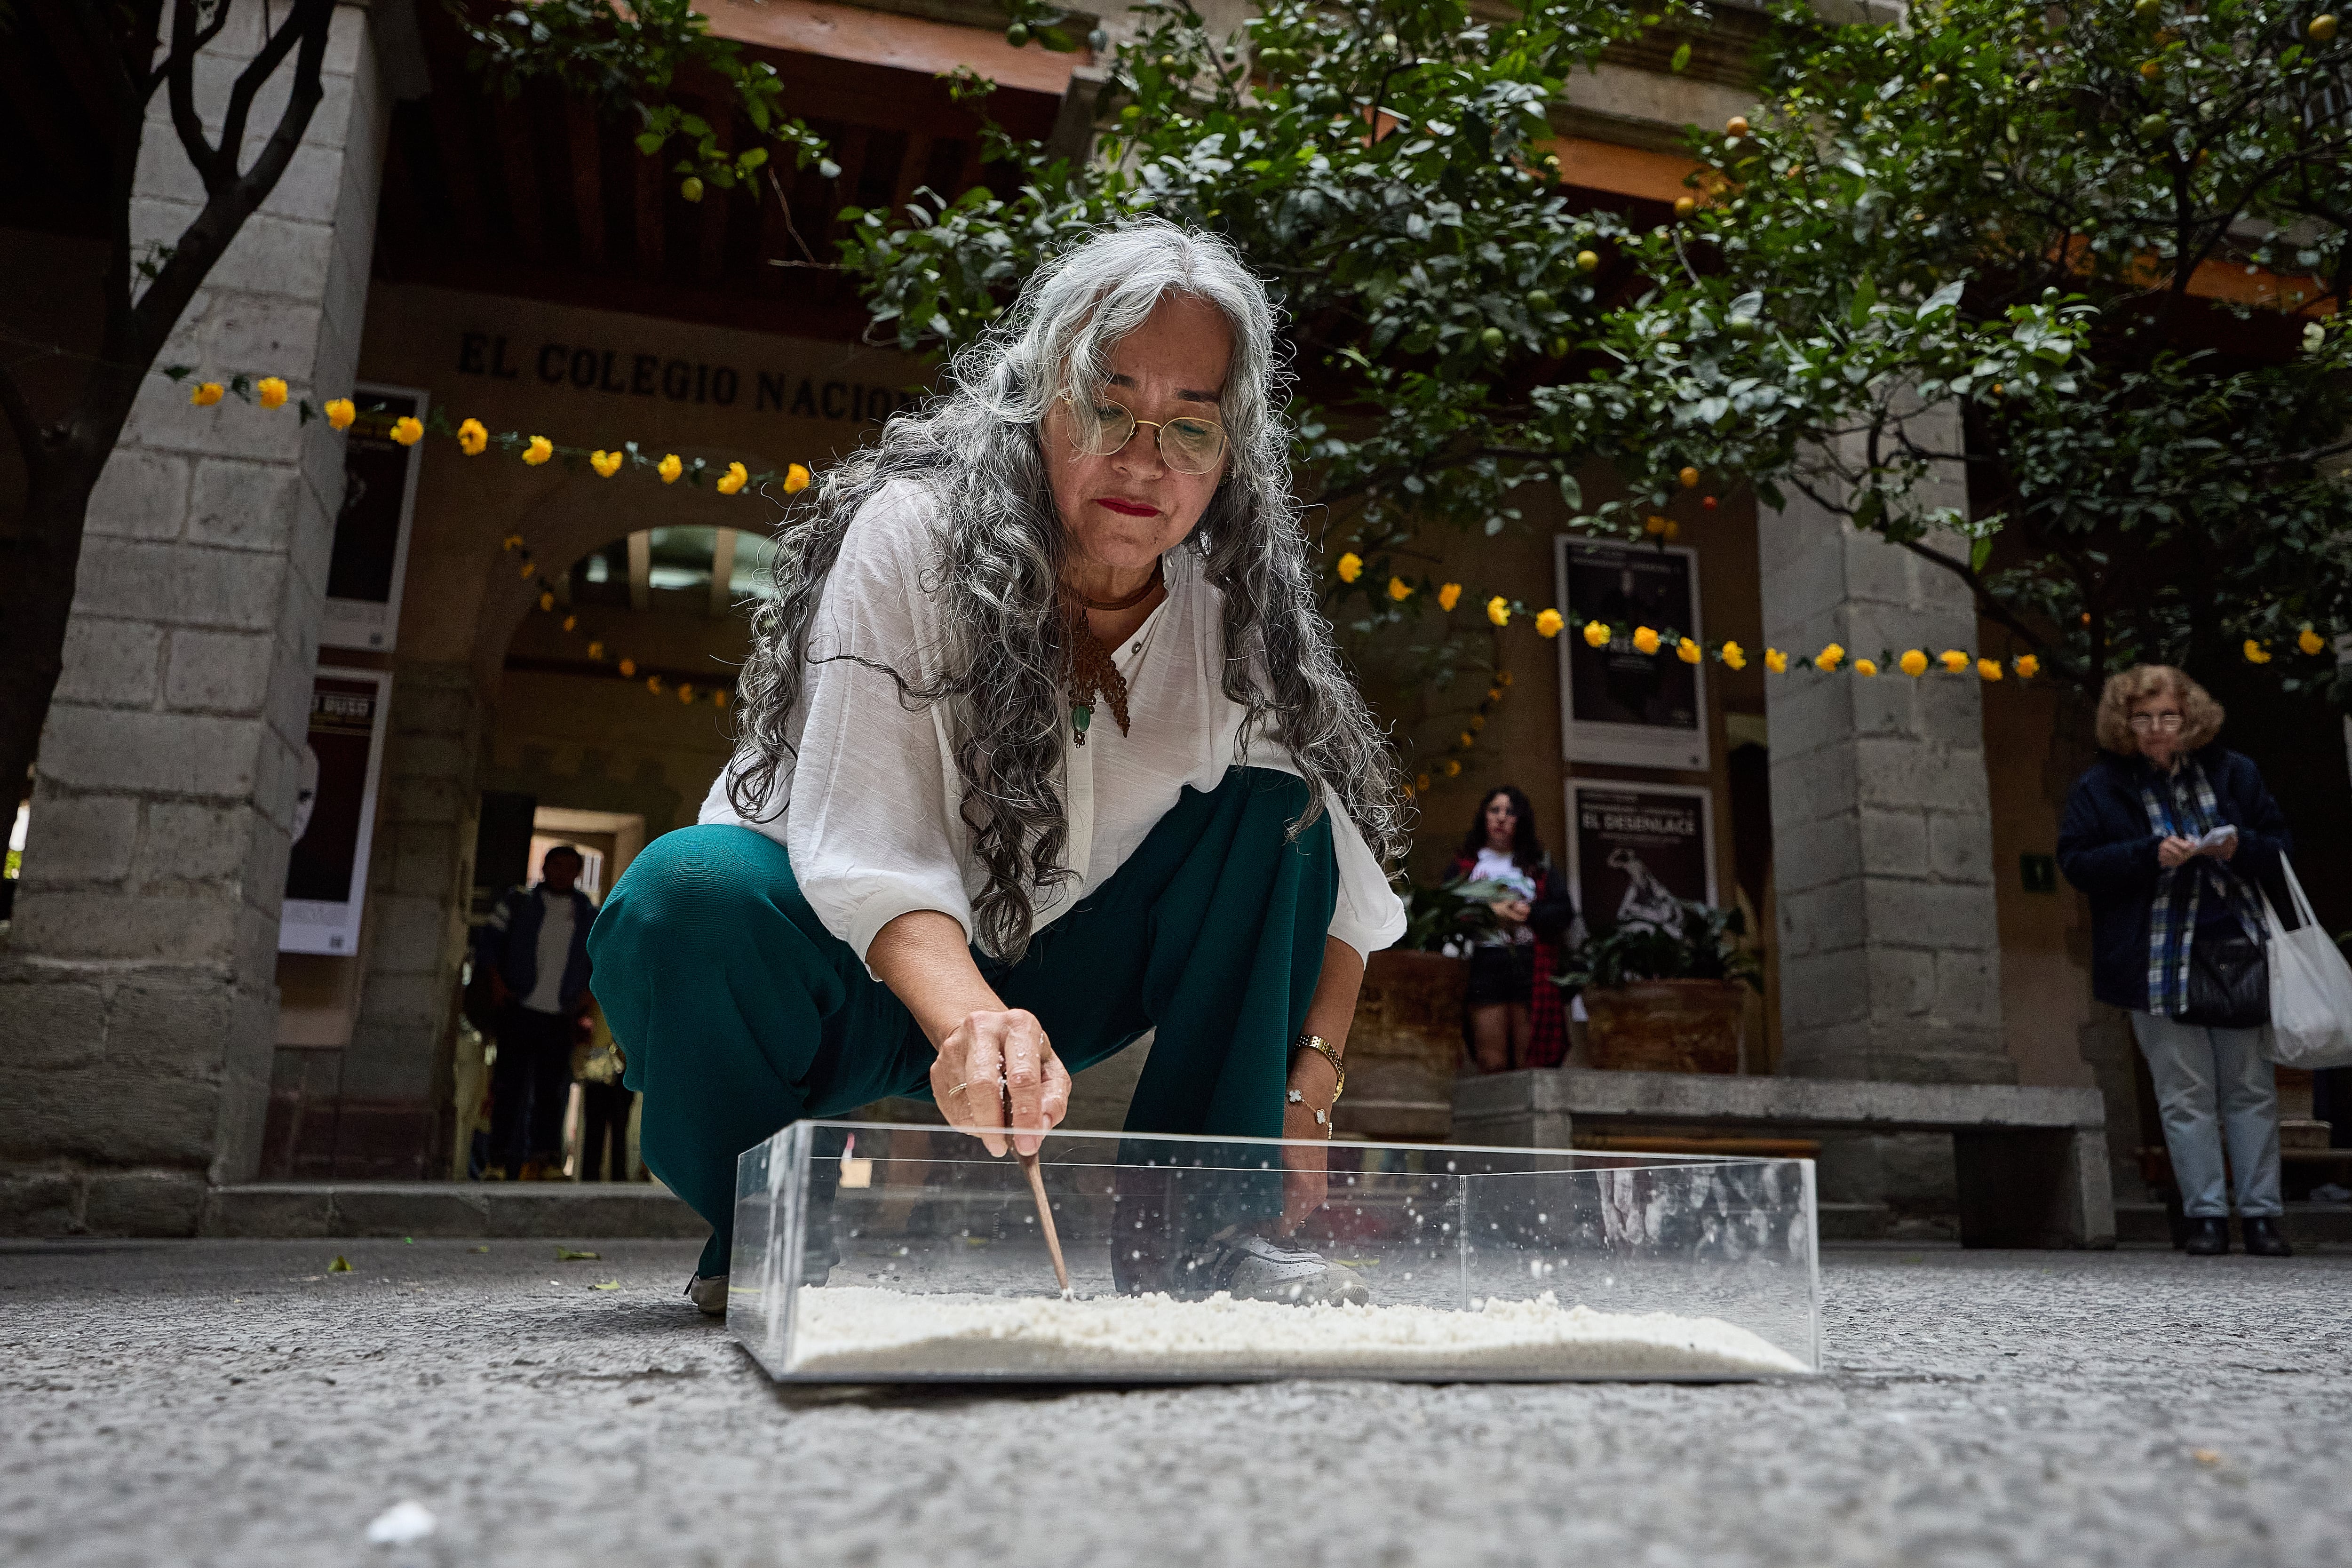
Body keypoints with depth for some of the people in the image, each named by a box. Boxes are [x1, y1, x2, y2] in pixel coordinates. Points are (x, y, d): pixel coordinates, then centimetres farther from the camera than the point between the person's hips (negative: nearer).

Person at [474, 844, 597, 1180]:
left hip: (560, 1017, 1)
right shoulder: (519, 902, 9)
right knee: (510, 1084, -1)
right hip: (519, 1009, -1)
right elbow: (488, 939, 8)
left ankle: (547, 1158, -2)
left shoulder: (589, 916, 13)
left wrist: (586, 992, 9)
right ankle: (502, 1159, 4)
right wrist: (496, 982, -3)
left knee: (553, 1088, -2)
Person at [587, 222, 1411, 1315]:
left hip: (1043, 985, 4)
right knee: (687, 896, -34)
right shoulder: (911, 533, -20)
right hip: (870, 970, -3)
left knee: (1277, 804, -12)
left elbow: (1342, 879, -3)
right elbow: (866, 850, -30)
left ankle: (1197, 1226, -10)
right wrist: (969, 1022, -48)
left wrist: (1309, 1089, -14)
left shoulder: (1236, 610, -7)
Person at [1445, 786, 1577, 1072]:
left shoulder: (1538, 864, 20)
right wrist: (1490, 911, -9)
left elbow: (1565, 910, 8)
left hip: (1531, 962, 1)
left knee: (1531, 1063, -6)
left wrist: (1526, 914, -7)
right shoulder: (1465, 865, 16)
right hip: (1484, 961, -1)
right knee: (1492, 1064, -9)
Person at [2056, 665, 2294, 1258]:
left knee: (2252, 1089, 6)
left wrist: (2240, 849, -10)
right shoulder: (2100, 787, 2)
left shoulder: (2232, 773, 8)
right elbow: (2076, 861, -5)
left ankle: (2261, 1213, 14)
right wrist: (2151, 855, -17)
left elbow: (2279, 845, 12)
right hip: (2156, 961, -2)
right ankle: (2206, 1214, 9)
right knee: (2186, 1094, 1)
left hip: (2238, 950, 2)